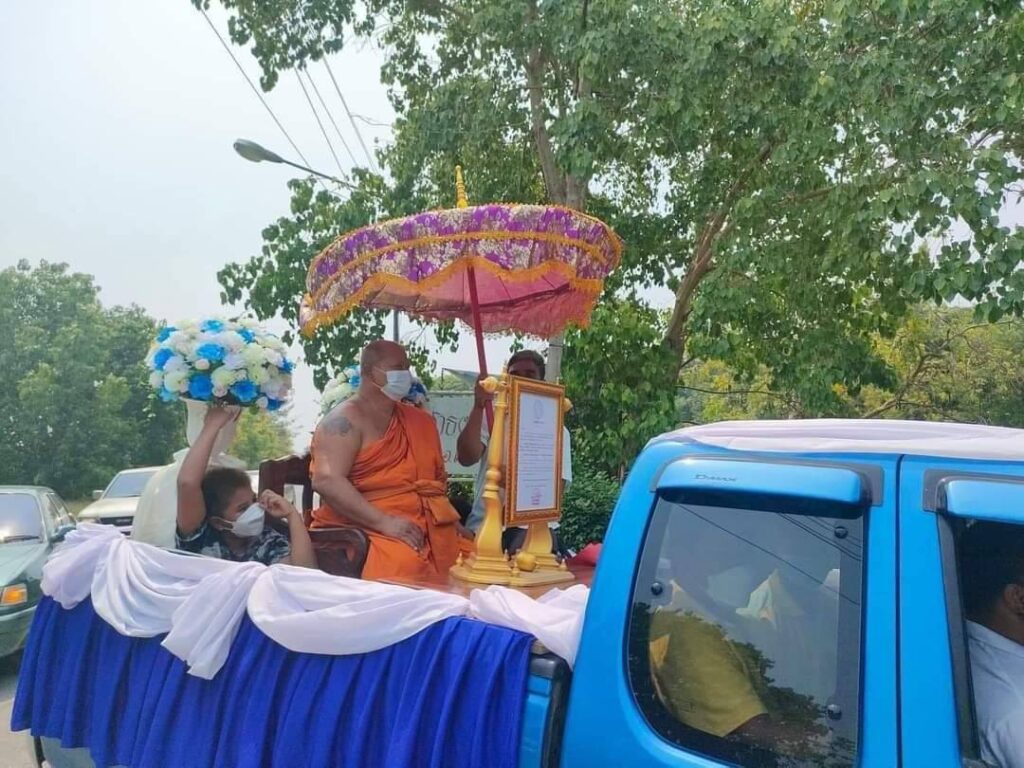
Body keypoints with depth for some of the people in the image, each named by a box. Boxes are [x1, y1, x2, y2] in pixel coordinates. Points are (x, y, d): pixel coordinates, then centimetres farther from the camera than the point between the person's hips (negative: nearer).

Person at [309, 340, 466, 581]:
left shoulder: (420, 420, 19)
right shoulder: (346, 420, -3)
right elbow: (326, 480, -17)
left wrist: (449, 518, 6)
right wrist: (384, 521, -22)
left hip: (429, 526, 7)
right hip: (366, 527, -6)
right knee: (404, 563, -35)